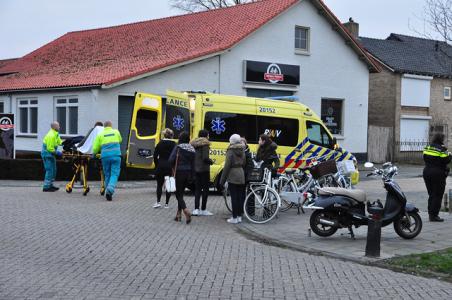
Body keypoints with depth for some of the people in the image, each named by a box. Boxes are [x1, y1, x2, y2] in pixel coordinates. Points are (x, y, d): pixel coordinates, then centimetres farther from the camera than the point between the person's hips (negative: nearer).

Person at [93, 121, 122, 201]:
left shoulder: (100, 135, 10)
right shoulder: (116, 132, 14)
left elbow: (95, 149, 7)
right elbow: (120, 140, 34)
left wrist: (94, 153, 29)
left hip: (105, 156, 1)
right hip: (116, 155, -1)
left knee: (107, 175, 14)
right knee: (114, 174, -2)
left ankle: (108, 192, 15)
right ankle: (110, 189, -24)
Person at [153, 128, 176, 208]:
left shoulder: (160, 144, 1)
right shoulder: (174, 144, -4)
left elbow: (155, 156, 0)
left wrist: (157, 165, 10)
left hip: (161, 166, 1)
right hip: (170, 167, -1)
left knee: (159, 184, 10)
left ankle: (158, 202, -3)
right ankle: (166, 203, 5)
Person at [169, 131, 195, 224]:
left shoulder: (178, 148, -9)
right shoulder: (192, 149, 5)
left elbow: (171, 160, -18)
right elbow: (193, 165, 6)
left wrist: (174, 168, 2)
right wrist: (191, 177, 11)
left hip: (180, 173, -5)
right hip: (188, 173, 5)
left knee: (179, 194, 0)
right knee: (181, 193, 17)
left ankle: (186, 211, -21)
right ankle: (178, 214, 19)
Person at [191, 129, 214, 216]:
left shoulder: (194, 144, 9)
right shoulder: (205, 144, -12)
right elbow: (205, 158, -20)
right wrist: (211, 161, -3)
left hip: (196, 169, 6)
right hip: (204, 169, -6)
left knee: (197, 189, 11)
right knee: (205, 189, 4)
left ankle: (196, 209, 3)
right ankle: (203, 210, 6)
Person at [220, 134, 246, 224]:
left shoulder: (231, 151, -10)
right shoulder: (242, 151, 9)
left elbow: (227, 166, -11)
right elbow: (244, 164, 11)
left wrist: (222, 180, -7)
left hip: (233, 176, -6)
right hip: (241, 176, 6)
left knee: (234, 197, -4)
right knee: (240, 196, 10)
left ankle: (234, 218, -2)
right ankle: (239, 216, 15)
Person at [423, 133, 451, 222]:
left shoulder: (427, 147, 6)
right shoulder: (442, 149, -14)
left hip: (427, 172, 6)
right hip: (438, 174, -6)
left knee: (431, 194, 15)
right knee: (437, 195, 0)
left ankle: (430, 214, 18)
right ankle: (434, 215, -1)